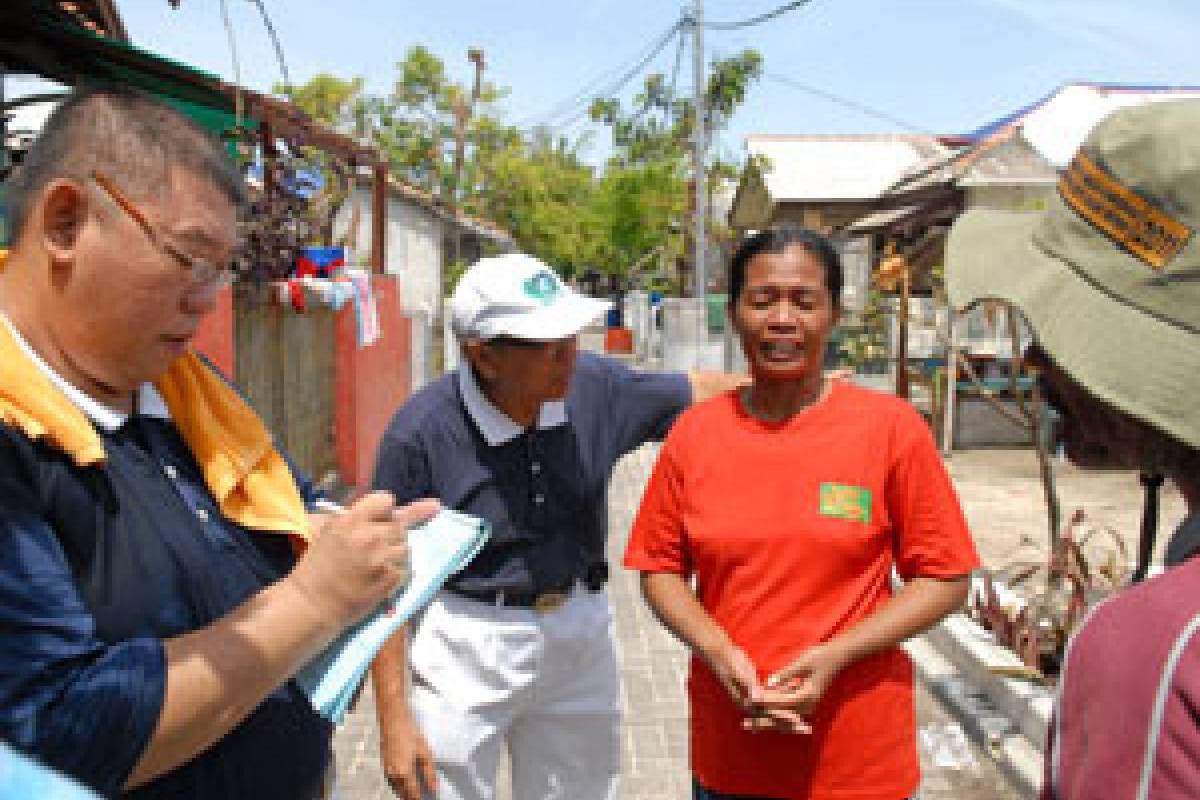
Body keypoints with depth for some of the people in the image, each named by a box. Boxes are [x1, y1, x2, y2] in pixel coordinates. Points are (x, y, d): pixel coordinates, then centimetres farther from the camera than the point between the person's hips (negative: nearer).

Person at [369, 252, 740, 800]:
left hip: (578, 634, 5)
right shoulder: (420, 433, -20)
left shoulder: (593, 386, -9)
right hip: (464, 647, -4)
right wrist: (394, 718, -12)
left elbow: (699, 390, 7)